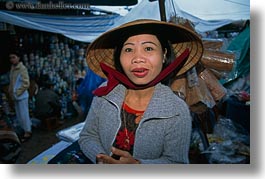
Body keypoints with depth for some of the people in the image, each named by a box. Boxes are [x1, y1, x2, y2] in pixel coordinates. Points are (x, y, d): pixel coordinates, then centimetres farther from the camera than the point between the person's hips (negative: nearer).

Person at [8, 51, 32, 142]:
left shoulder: (22, 68, -15)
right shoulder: (12, 68, 9)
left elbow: (26, 84, -18)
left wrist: (17, 93, -16)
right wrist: (11, 92, 9)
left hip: (22, 96, -8)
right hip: (15, 97, 8)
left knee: (24, 115, 1)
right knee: (19, 116, 17)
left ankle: (27, 132, 13)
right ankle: (26, 130, 31)